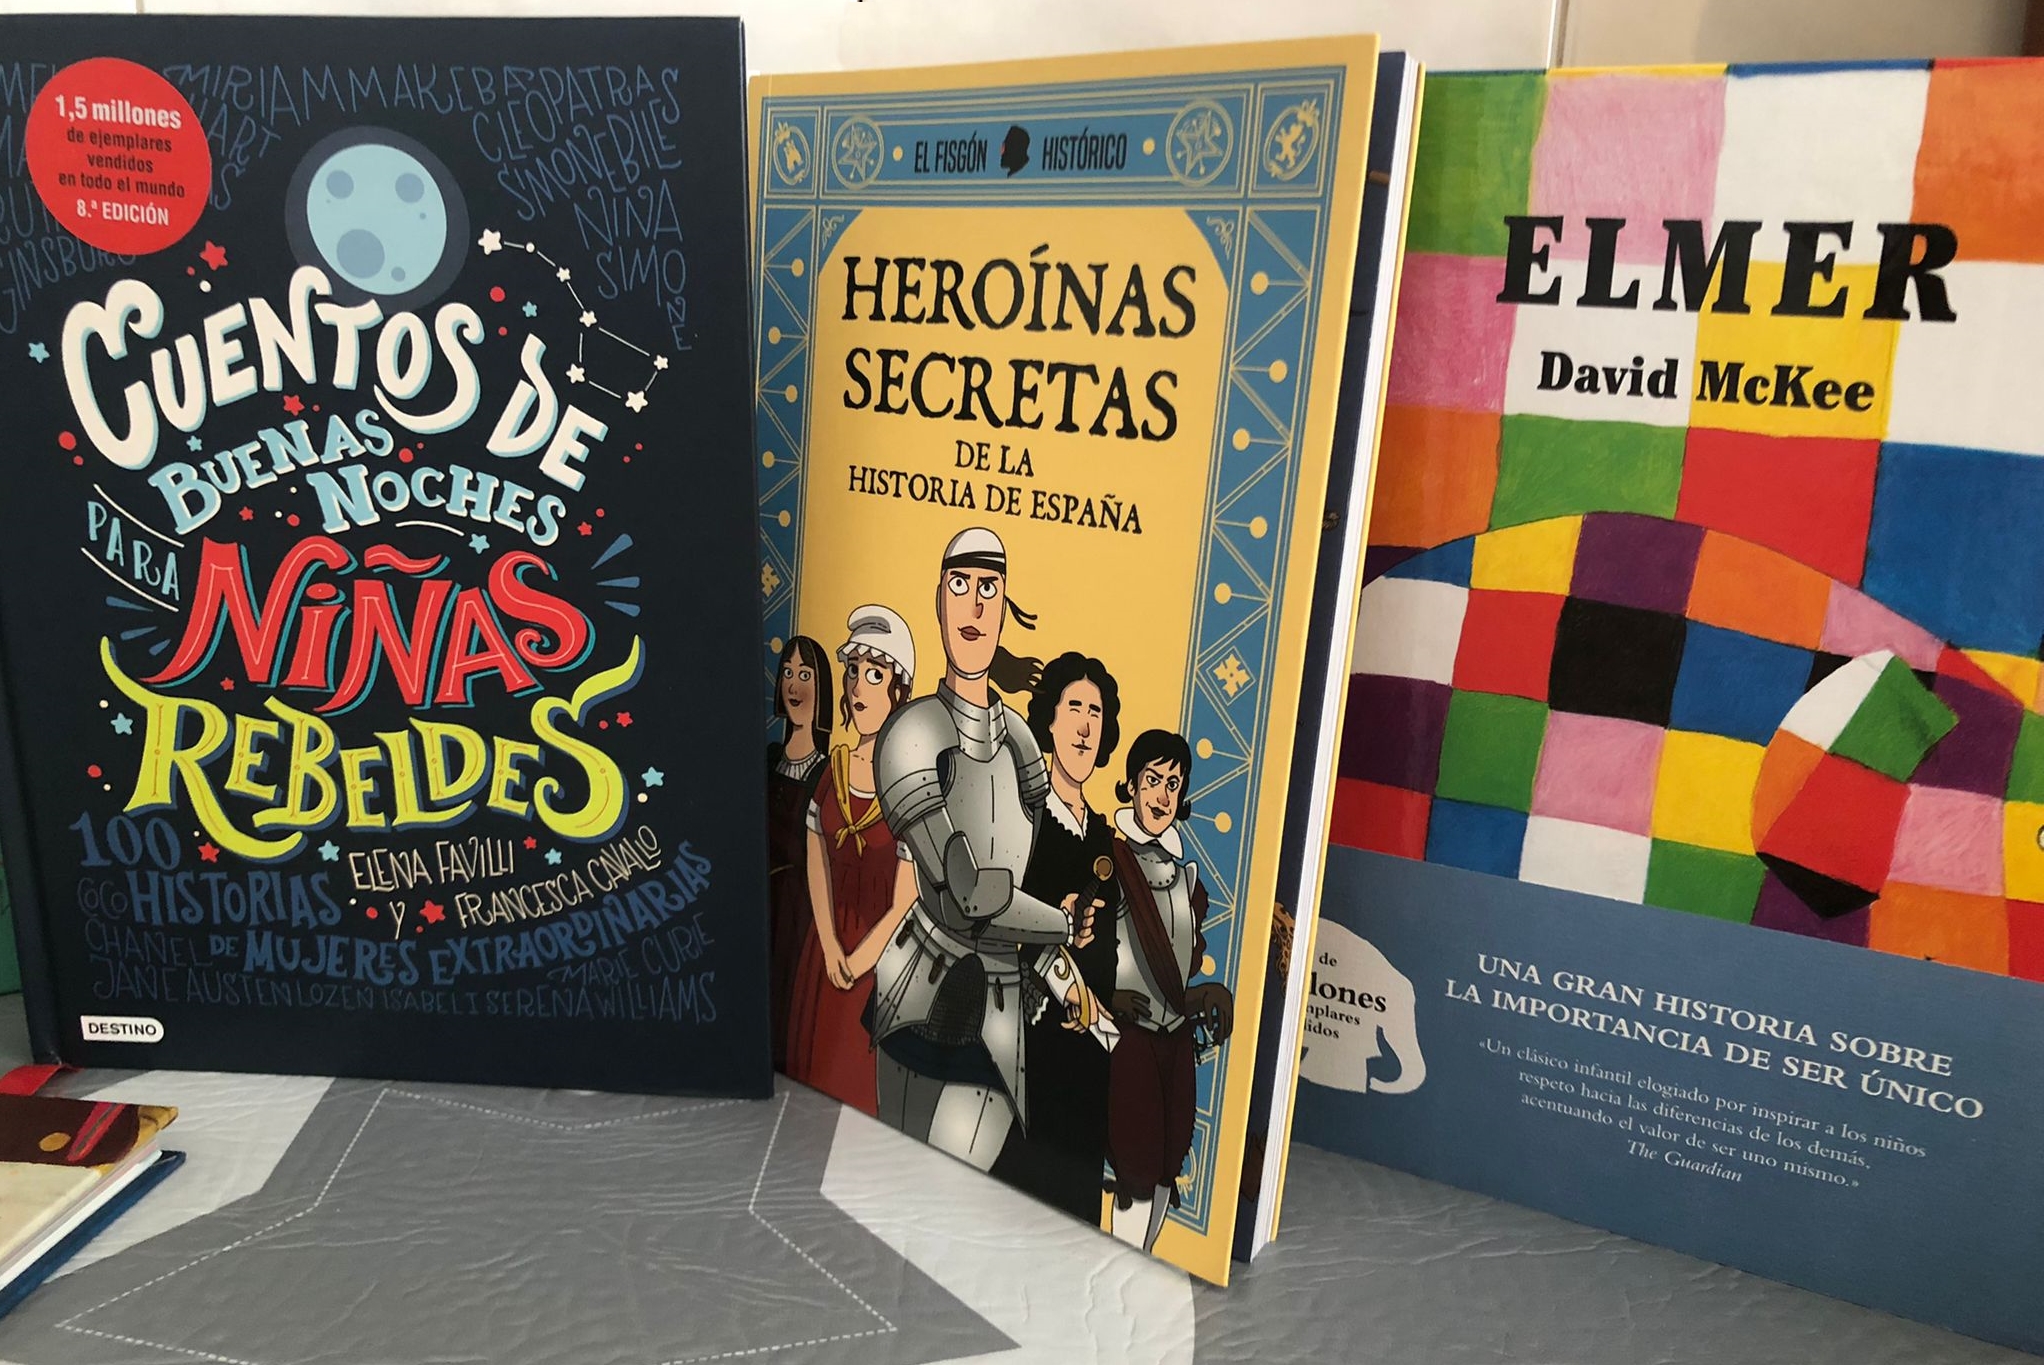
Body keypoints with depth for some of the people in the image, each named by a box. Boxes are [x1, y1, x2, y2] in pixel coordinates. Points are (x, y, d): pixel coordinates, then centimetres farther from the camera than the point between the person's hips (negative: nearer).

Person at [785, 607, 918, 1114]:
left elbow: (905, 900, -14)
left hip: (883, 953, -5)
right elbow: (817, 861, 3)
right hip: (829, 945, 6)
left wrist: (858, 960, -9)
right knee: (813, 1066, 15)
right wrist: (830, 949, -5)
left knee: (862, 1084, 5)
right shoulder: (835, 766, 3)